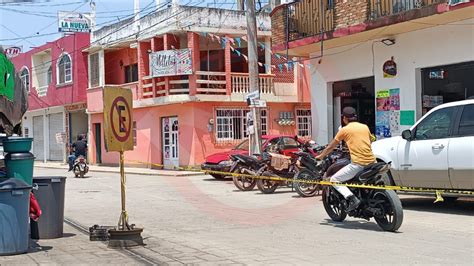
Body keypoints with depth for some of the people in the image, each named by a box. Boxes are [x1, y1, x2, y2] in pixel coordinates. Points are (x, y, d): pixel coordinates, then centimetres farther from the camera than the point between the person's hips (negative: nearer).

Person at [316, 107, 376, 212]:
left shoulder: (344, 130, 3)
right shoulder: (365, 127, 16)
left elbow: (331, 147, 11)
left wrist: (320, 156, 27)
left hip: (357, 164, -6)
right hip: (371, 162, 6)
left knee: (334, 180, 2)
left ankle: (352, 198, -16)